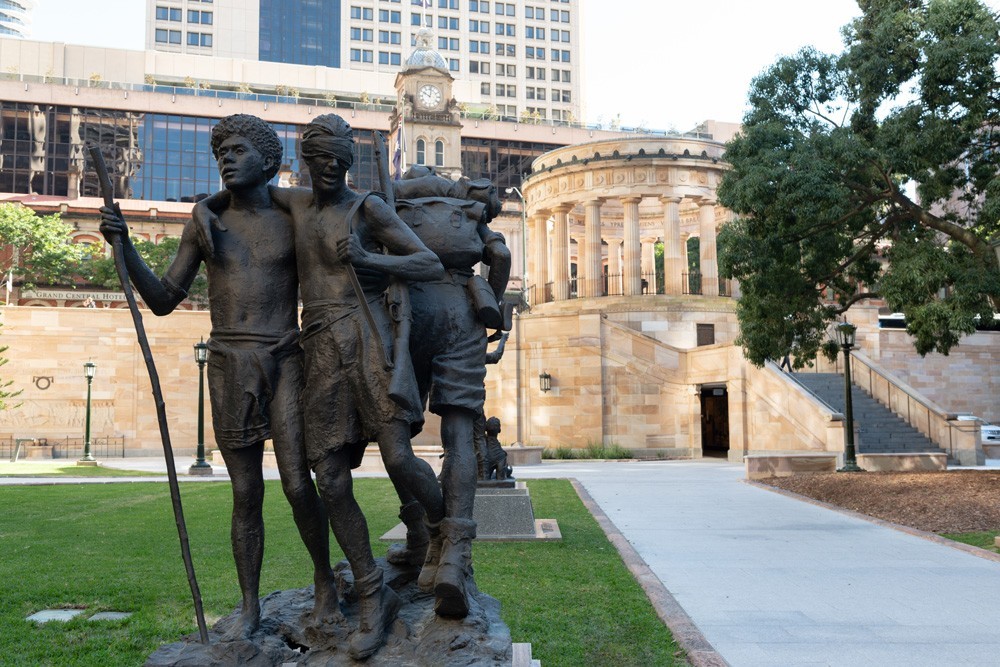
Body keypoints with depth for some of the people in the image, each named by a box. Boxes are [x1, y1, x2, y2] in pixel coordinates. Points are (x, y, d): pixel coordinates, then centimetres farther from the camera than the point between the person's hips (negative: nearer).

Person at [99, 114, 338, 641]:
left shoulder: (293, 223, 7)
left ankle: (325, 582, 14)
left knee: (298, 484, -9)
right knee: (246, 493, 4)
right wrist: (124, 246, -3)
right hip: (229, 365, 1)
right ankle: (250, 607, 17)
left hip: (285, 361, -1)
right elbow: (163, 300, 7)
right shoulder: (205, 225, 9)